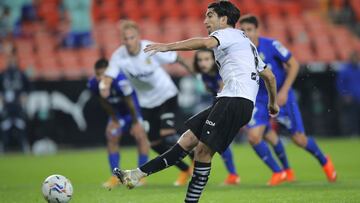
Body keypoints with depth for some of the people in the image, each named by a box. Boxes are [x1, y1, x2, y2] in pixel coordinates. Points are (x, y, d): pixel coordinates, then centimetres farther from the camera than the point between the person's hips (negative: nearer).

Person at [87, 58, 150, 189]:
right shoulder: (93, 84, -20)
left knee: (140, 135, -18)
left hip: (135, 109, -6)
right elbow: (105, 104, -3)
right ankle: (116, 176, 4)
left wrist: (135, 123, -14)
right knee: (111, 136, -3)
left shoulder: (120, 81, -39)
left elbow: (130, 103, -25)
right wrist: (114, 120, 3)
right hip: (119, 111, 6)